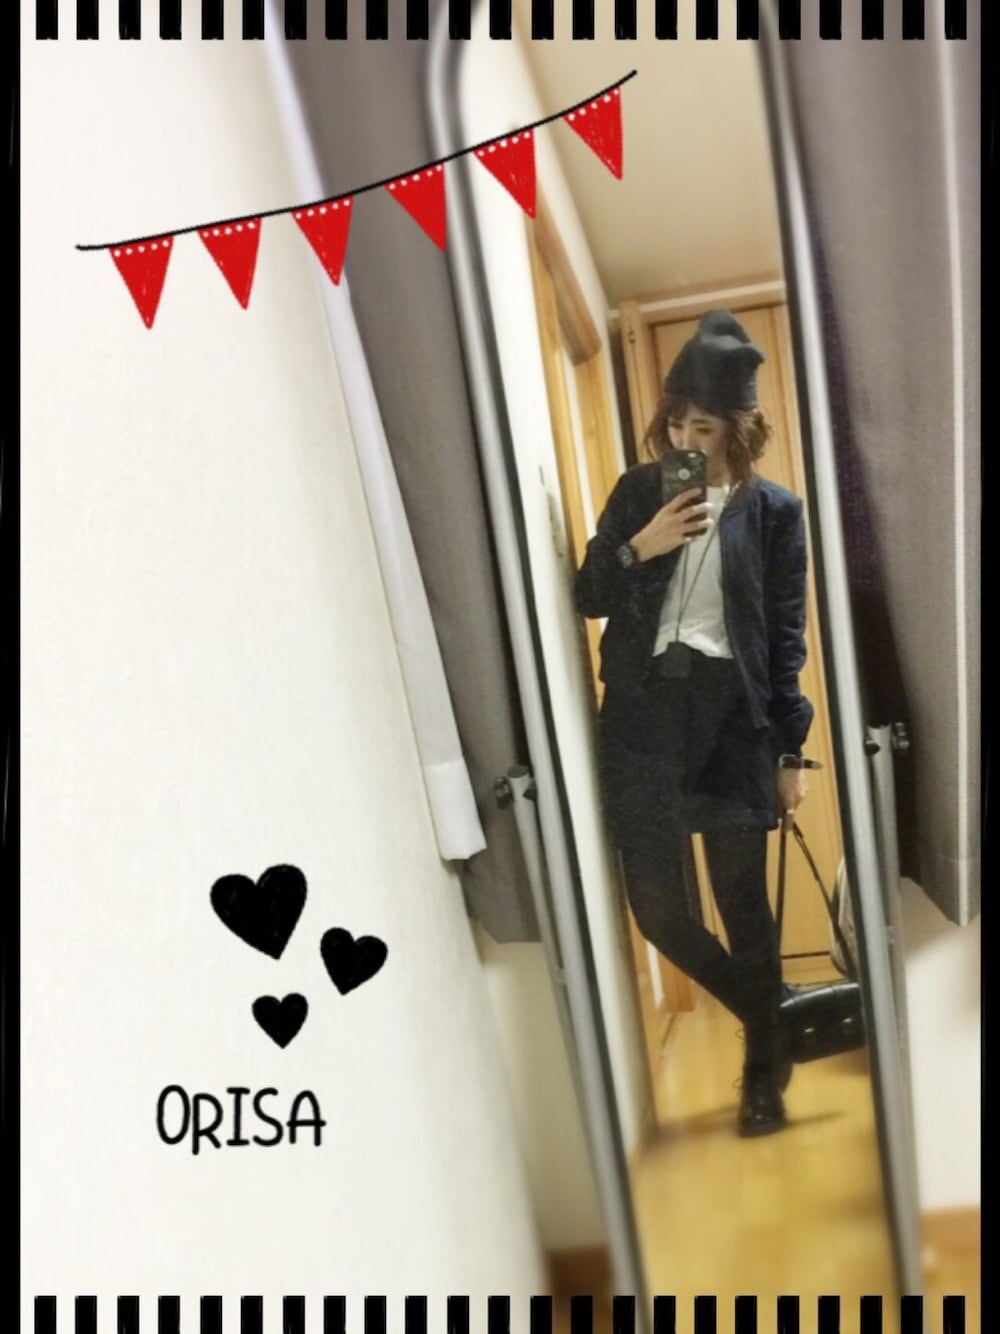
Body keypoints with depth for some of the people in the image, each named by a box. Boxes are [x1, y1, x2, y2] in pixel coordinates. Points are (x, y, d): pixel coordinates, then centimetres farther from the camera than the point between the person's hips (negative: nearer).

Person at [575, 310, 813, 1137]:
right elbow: (588, 599, 8)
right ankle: (772, 1020, 31)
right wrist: (638, 547, -11)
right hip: (643, 715, 2)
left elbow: (788, 639, 2)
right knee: (659, 908, 3)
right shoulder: (637, 492, 7)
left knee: (744, 904, 7)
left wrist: (792, 751, 0)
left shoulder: (775, 510, 2)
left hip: (734, 717, -2)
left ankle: (764, 1069, 30)